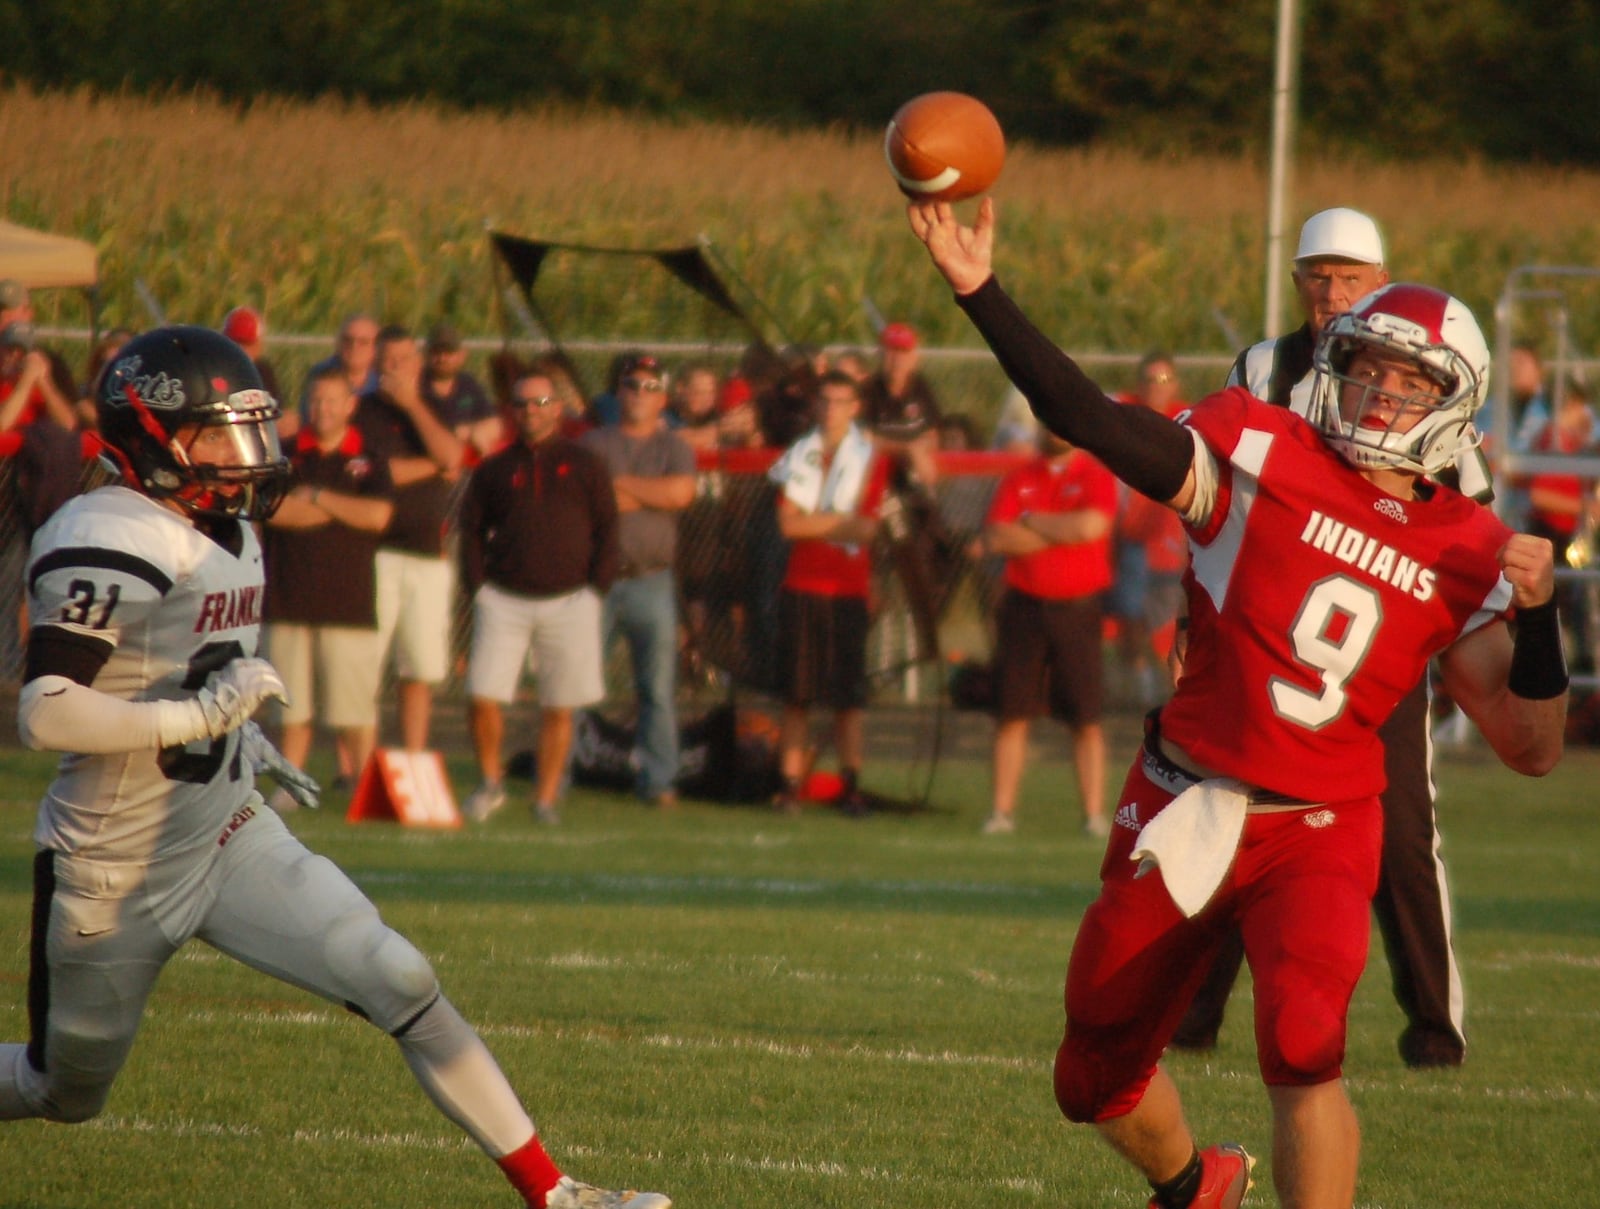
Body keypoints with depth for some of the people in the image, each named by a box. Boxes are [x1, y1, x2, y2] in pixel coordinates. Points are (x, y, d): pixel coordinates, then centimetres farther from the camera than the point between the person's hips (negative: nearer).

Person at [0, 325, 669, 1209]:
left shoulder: (227, 534, 6)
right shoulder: (110, 545, -23)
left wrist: (243, 741, 12)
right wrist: (203, 715, -28)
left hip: (230, 838, 7)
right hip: (115, 870, -7)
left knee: (402, 986, -8)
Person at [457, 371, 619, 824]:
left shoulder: (585, 465, 6)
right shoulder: (494, 468, 10)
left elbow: (607, 528, 6)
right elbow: (470, 526, 11)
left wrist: (596, 586, -4)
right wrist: (476, 583, -1)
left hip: (569, 600, -1)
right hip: (503, 599, 1)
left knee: (558, 709, 1)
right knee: (482, 698, -10)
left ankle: (546, 799, 10)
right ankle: (490, 783, 9)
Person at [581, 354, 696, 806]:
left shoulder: (673, 447, 12)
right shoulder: (594, 443, 9)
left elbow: (681, 493, -8)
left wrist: (620, 483, -4)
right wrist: (649, 495, -7)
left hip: (651, 581, 1)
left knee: (658, 687, 2)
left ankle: (658, 780, 8)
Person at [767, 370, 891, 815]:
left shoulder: (870, 459, 5)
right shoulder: (798, 456, 10)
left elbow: (867, 528, -3)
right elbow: (788, 523, -2)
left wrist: (812, 521, -5)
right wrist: (842, 520, -7)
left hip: (848, 590, -2)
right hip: (801, 586, 2)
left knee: (849, 695, -2)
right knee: (795, 694, 1)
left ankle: (851, 787, 1)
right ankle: (790, 784, 3)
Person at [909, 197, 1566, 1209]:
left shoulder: (1465, 555, -1)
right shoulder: (1262, 454, -7)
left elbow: (1532, 748, -2)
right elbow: (1093, 420, -20)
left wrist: (1536, 615, -18)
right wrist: (982, 295, -32)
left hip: (1318, 831, -1)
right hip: (1183, 813, 1)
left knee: (1303, 1046, -29)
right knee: (1098, 1083, 16)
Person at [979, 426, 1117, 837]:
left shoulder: (1097, 477, 2)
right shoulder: (1018, 480, 9)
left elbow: (1091, 526, -17)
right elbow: (995, 539, -4)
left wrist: (1031, 521, -5)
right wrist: (1061, 533, -8)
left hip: (1077, 610, -2)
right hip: (1024, 607, 2)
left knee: (1087, 719, -2)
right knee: (1012, 715, 2)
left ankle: (1095, 815, 0)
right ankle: (1002, 811, 6)